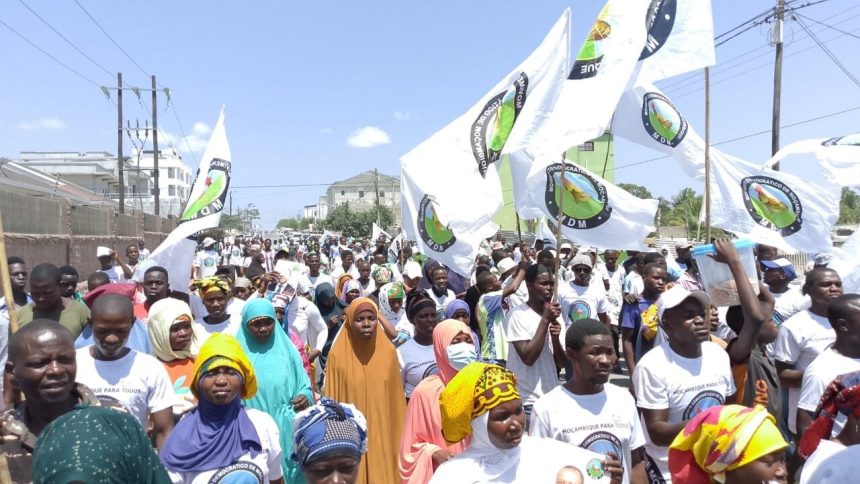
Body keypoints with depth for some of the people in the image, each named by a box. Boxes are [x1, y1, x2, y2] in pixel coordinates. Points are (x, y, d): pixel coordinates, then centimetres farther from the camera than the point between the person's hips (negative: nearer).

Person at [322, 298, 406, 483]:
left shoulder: (388, 352, -2)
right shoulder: (337, 355, -7)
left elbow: (396, 399, 4)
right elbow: (332, 400, -1)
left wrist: (401, 437, 7)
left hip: (383, 437, 1)